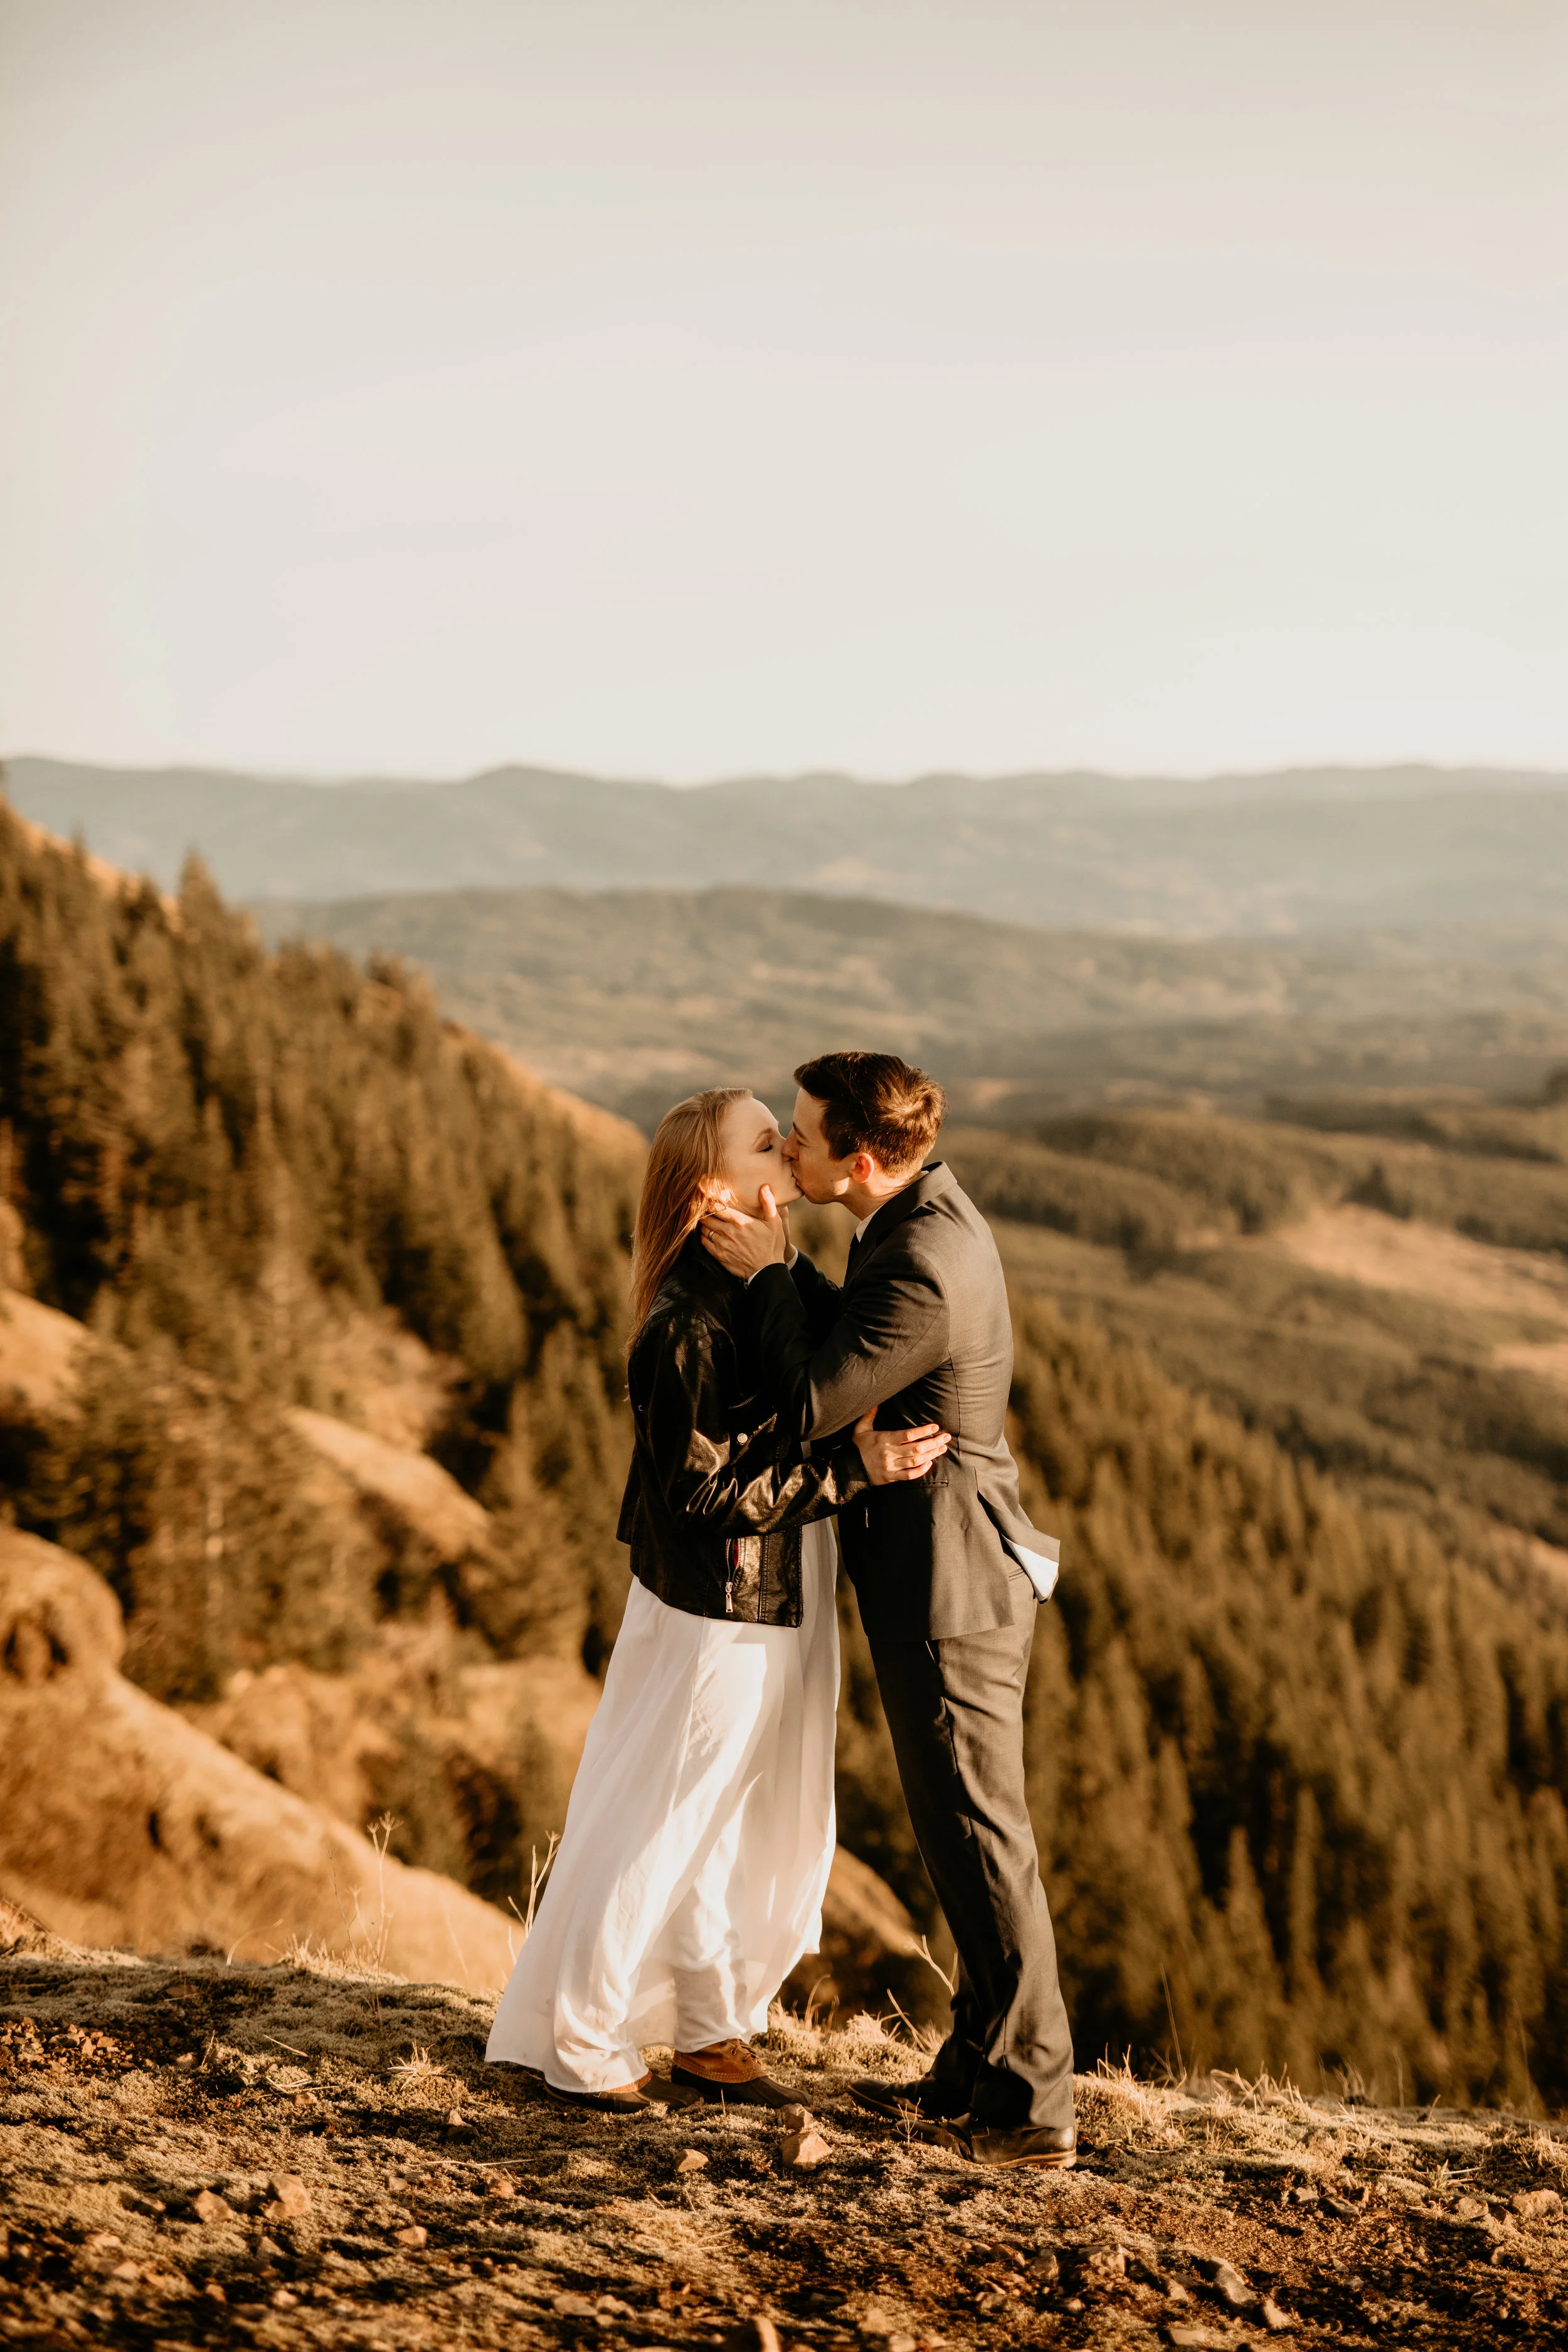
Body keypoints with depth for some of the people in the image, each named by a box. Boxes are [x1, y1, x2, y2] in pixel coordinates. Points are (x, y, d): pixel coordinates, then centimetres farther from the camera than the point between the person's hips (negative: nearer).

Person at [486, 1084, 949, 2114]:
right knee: (663, 1829, 4)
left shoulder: (786, 1276, 4)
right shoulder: (685, 1326, -23)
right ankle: (581, 2048, 20)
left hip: (788, 1603, 9)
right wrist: (855, 1466, -26)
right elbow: (704, 1492, -23)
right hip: (717, 1612, -9)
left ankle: (714, 2030, 34)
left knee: (776, 1830, 18)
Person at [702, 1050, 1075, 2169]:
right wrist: (785, 1272, -2)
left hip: (947, 1583, -10)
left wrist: (768, 1272, -10)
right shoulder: (931, 1214, 7)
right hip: (942, 1571, 10)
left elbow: (809, 1410, -20)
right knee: (967, 1829, 16)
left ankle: (1030, 2107, 6)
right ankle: (979, 2073, 26)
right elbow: (851, 1349, 13)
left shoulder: (922, 1271, -25)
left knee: (978, 1837, -3)